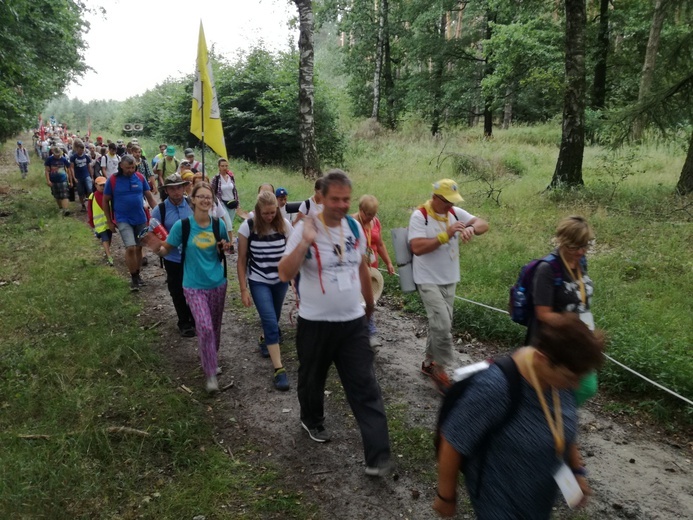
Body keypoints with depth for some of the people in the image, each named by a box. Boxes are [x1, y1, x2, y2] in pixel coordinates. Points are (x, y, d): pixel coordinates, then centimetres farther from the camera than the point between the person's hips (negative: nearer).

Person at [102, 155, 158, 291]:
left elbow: (149, 197, 4)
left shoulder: (140, 178, -3)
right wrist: (109, 221, 1)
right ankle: (133, 277, 2)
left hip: (140, 219, 3)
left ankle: (137, 275, 29)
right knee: (130, 248, -15)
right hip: (123, 220, -3)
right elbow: (105, 201, 1)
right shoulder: (113, 180, -8)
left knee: (138, 248, 12)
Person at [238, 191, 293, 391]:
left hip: (281, 280, 3)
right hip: (258, 282, -3)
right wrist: (243, 289, -10)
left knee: (272, 319, 20)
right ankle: (279, 369, -6)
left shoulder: (284, 224, -10)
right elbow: (242, 260, -8)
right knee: (271, 322, -11)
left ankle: (265, 339, 54)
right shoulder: (248, 227, -14)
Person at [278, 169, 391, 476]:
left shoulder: (354, 227, 2)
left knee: (365, 388, -1)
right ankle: (312, 421, 48)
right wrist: (305, 242, -33)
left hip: (353, 322, 3)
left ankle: (378, 457, 4)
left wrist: (370, 303, 25)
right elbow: (285, 275, -22)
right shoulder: (306, 228, -14)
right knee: (312, 380, 18)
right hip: (315, 323, -3)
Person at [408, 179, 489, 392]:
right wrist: (446, 235, -28)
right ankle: (440, 370, 4)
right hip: (428, 281, -7)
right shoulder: (419, 216, -15)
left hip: (449, 280, 7)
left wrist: (471, 228, -23)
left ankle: (429, 363, 32)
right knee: (442, 325, -13)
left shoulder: (455, 213, 3)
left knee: (441, 324, 14)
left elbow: (483, 224, 0)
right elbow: (417, 247, -24)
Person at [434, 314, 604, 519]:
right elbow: (453, 442, -25)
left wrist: (576, 469, 11)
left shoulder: (557, 372, -16)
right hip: (500, 498, -6)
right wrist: (446, 497, -14)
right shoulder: (495, 388, -37)